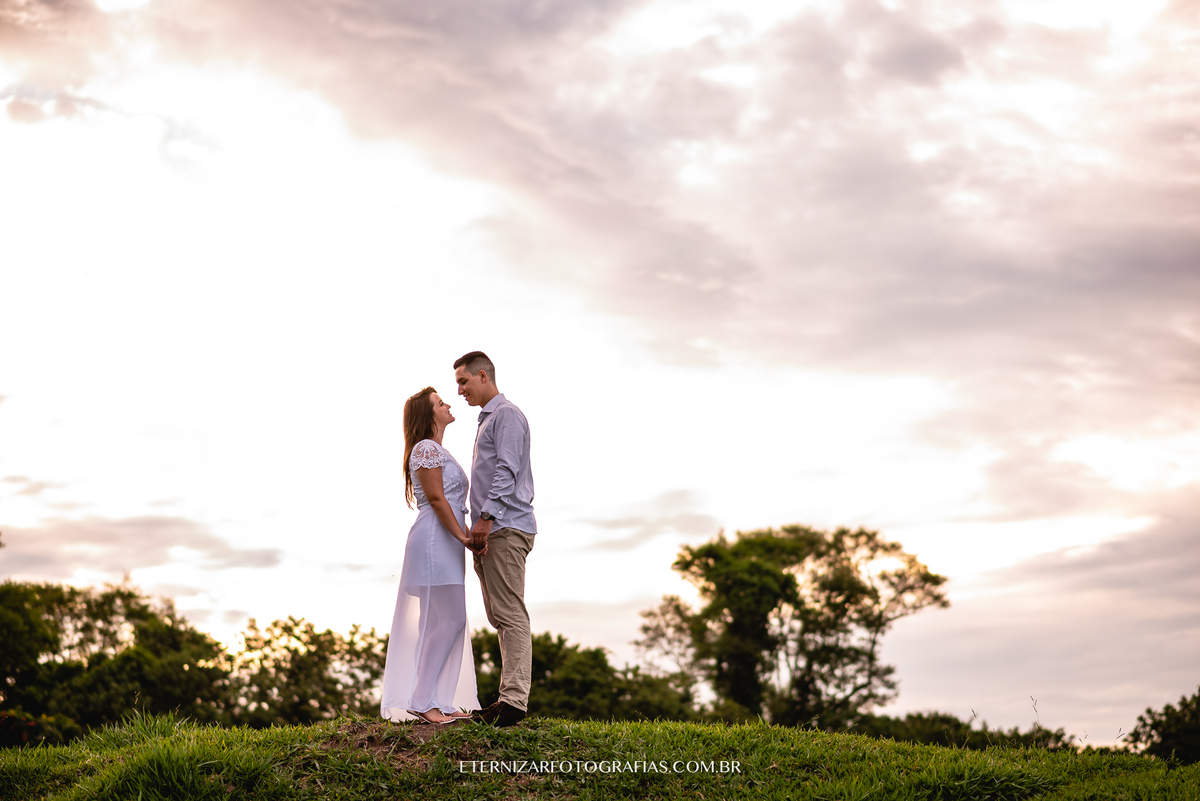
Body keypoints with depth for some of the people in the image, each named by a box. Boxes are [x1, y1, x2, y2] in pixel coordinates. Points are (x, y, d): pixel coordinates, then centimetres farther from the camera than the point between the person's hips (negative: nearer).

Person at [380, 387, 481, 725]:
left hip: (446, 544, 10)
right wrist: (461, 535, -18)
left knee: (449, 623, 7)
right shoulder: (426, 448, -8)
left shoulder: (438, 451, 23)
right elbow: (436, 498, -15)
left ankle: (440, 702, 8)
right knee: (449, 621, -12)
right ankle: (421, 700, -11)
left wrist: (464, 536, 18)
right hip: (435, 540, -10)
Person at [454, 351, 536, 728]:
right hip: (490, 531, 10)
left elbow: (507, 470, -16)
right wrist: (479, 527, 14)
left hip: (505, 528, -10)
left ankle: (514, 700, -15)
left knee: (510, 615, -12)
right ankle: (508, 698, 9)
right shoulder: (487, 420, 25)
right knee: (500, 617, 8)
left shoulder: (507, 414, -5)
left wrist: (486, 517, -21)